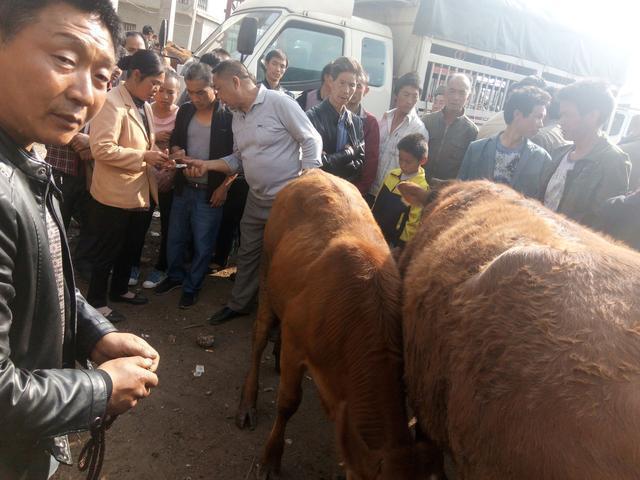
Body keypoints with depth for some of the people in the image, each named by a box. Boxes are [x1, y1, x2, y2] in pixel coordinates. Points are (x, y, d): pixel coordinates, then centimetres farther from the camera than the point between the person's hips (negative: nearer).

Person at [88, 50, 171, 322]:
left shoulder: (144, 105, 10)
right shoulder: (112, 103, -19)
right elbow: (101, 148, -27)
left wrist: (157, 158, 1)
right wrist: (143, 156, -24)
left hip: (140, 193, 9)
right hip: (114, 196, -9)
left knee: (131, 248, 22)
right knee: (107, 253, 7)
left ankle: (120, 290, 41)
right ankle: (96, 301, 24)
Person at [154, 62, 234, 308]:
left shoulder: (229, 116, -12)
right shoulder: (185, 111, 4)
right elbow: (175, 141, 15)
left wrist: (223, 187, -11)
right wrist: (178, 153, -8)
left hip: (210, 192, -5)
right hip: (183, 187, 5)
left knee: (202, 245, 7)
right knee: (175, 238, 17)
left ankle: (192, 287, 26)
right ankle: (175, 275, 40)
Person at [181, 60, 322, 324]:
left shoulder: (279, 103, -14)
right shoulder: (237, 115, 10)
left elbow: (312, 141, -13)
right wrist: (207, 165, 2)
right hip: (257, 198, 8)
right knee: (247, 253, 19)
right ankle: (238, 304, 38)